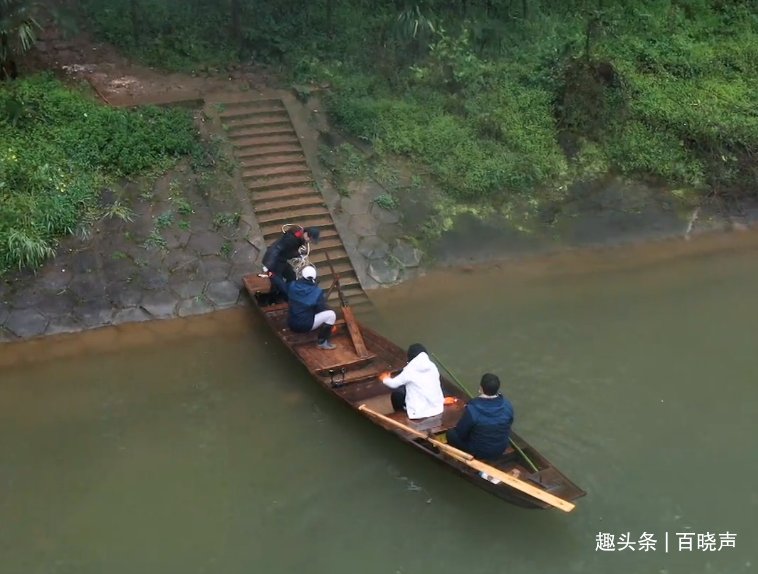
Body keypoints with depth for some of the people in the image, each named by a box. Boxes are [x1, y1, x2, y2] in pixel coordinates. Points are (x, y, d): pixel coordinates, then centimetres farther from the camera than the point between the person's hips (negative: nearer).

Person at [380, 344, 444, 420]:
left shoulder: (410, 371, -14)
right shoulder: (433, 366, 0)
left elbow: (393, 384, -1)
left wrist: (386, 379, 22)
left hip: (420, 412, -6)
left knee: (396, 393, 12)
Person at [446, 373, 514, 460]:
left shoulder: (472, 409, -30)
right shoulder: (507, 405, -17)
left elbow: (461, 433, -15)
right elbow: (509, 424, 2)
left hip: (479, 452, -4)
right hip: (501, 449, 5)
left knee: (451, 433, 17)